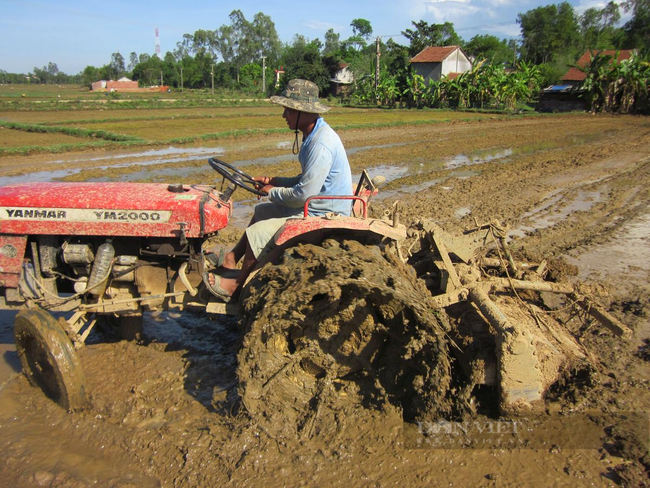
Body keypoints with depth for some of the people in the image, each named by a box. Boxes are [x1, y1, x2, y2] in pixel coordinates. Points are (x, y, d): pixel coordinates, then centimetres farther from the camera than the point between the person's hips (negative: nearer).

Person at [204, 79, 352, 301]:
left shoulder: (321, 145, -26)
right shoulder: (315, 135, 7)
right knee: (261, 211, 19)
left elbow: (303, 194, -28)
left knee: (257, 233, -13)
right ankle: (231, 261, 23)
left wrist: (273, 192, -10)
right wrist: (275, 181, 5)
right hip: (317, 206, 11)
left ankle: (236, 287, 7)